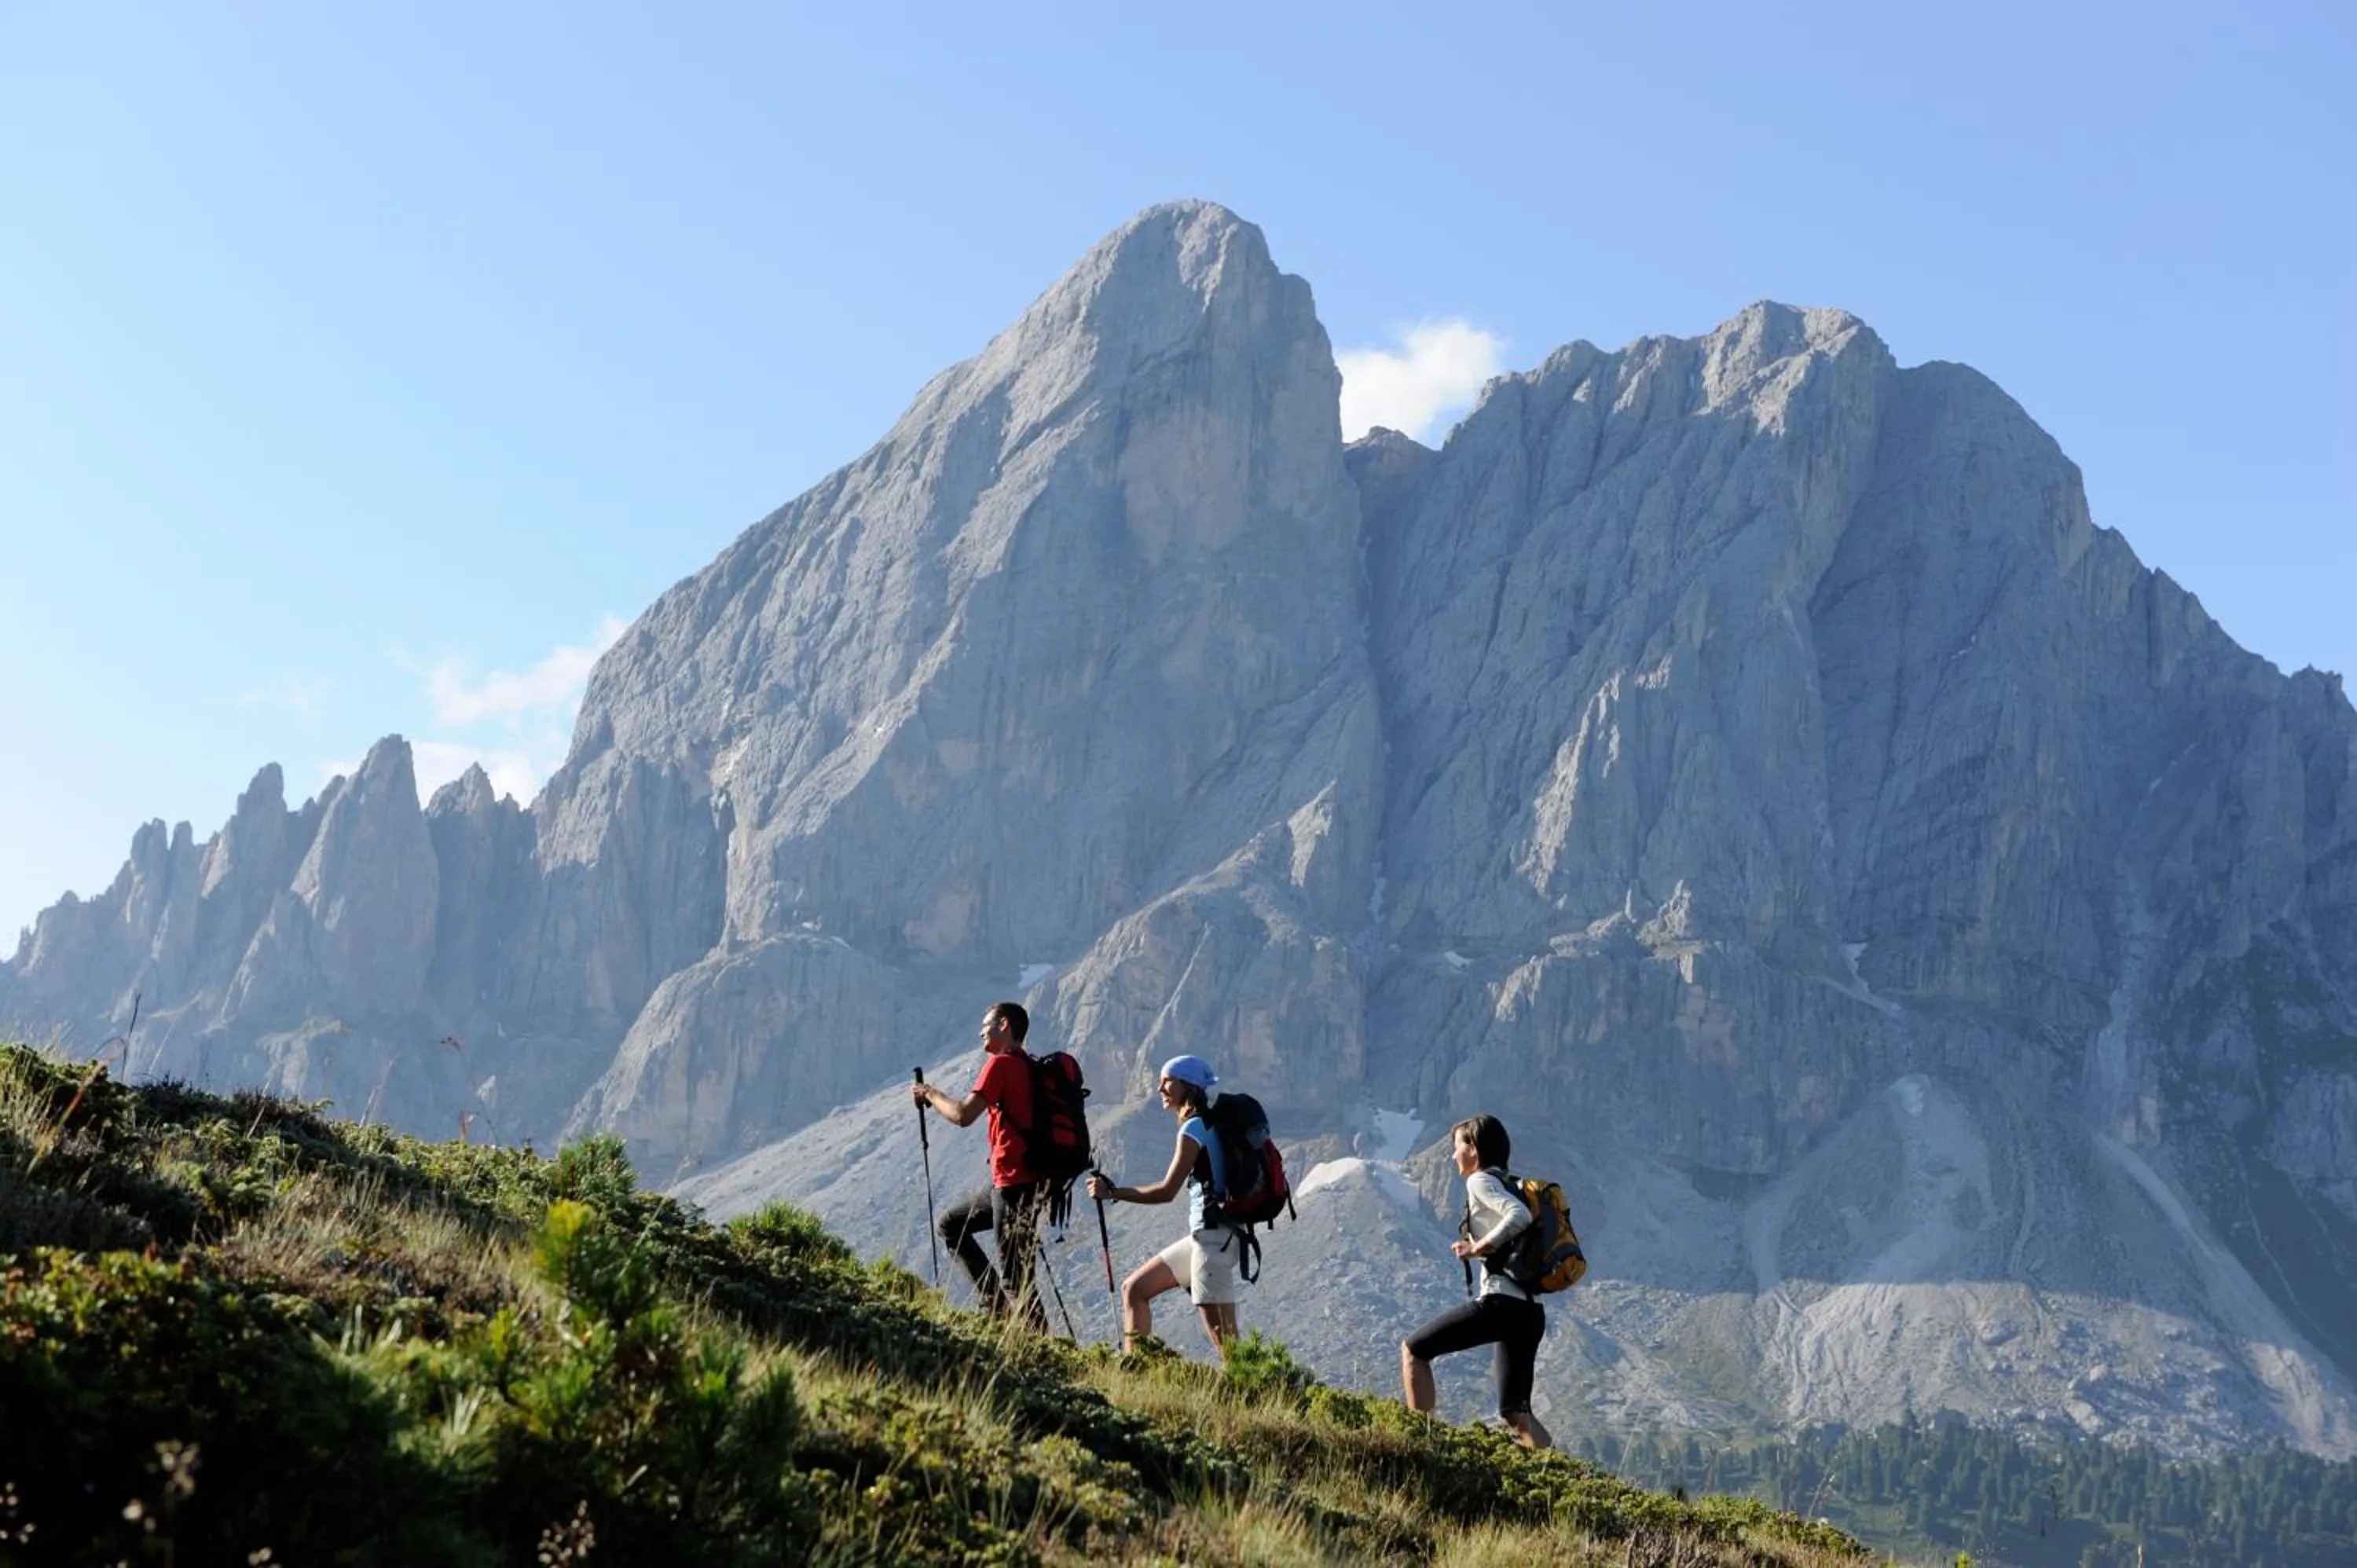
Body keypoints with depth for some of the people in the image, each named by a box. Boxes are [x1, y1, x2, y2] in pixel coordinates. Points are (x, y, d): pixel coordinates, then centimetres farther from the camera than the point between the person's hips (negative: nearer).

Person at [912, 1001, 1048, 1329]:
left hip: (1014, 1183, -10)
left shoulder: (1001, 1064, -12)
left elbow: (963, 1115, -19)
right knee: (950, 1224, 20)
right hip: (1013, 1180, 10)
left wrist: (930, 1094, -3)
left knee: (1014, 1276, -7)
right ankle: (996, 1302, 14)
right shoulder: (1030, 1067, 15)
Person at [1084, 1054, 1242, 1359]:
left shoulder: (1195, 1129, -13)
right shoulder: (1209, 1124, 15)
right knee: (1134, 1289, 15)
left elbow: (1167, 1191, -16)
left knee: (1222, 1337, -13)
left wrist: (1112, 1192, -10)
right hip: (1203, 1235, 10)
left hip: (1213, 1237, -10)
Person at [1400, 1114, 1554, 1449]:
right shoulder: (1511, 1184, 22)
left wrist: (1479, 1246, -13)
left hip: (1500, 1302, -8)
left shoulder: (1481, 1181, -4)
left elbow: (1520, 1216, -21)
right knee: (1515, 1411, 11)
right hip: (1531, 1311, 8)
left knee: (1413, 1350, 6)